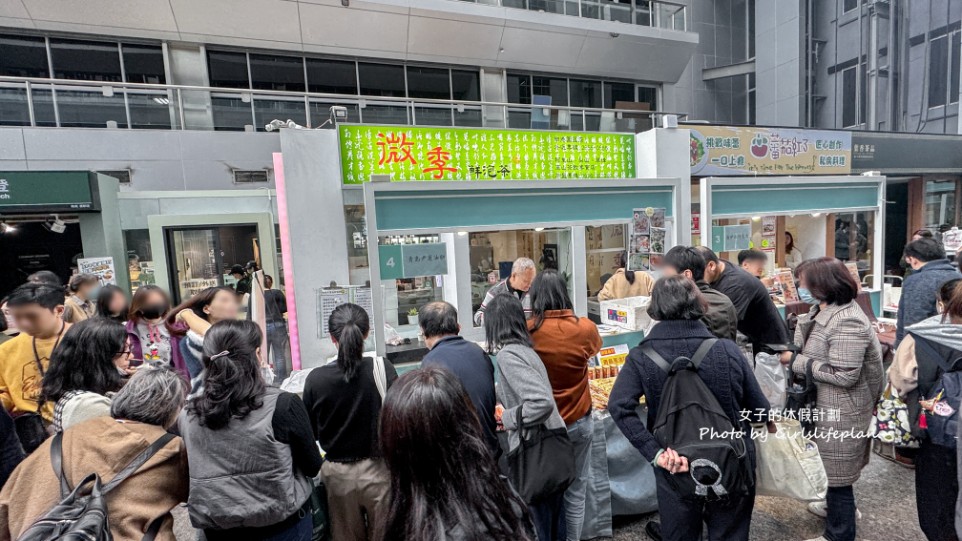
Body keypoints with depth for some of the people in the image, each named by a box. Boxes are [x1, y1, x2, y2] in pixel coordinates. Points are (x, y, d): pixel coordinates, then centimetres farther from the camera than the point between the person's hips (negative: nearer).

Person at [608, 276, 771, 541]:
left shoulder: (641, 357, -16)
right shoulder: (728, 350, -14)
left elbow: (619, 406, -27)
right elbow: (760, 409, -3)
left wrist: (655, 452, -22)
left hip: (677, 472, -1)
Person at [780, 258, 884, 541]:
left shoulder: (846, 323, -28)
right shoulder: (824, 310, 3)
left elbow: (843, 375, -29)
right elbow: (812, 349, 14)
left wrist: (795, 361, -23)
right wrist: (787, 348, -3)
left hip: (841, 412, -9)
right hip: (830, 406, 9)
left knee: (837, 472, 9)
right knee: (831, 466, 28)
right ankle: (836, 506, 50)